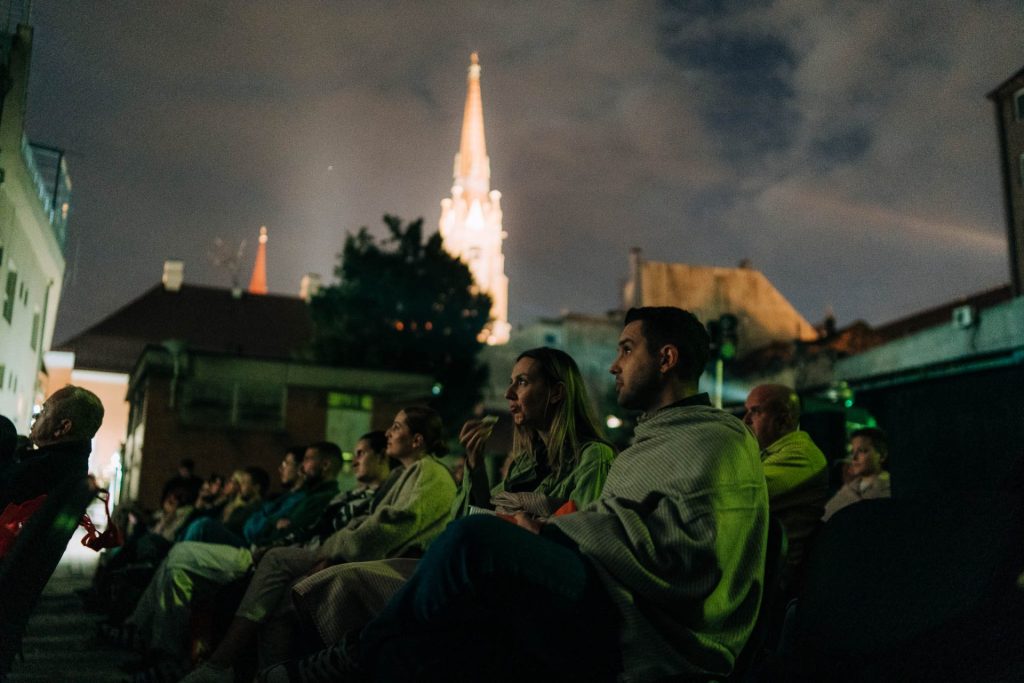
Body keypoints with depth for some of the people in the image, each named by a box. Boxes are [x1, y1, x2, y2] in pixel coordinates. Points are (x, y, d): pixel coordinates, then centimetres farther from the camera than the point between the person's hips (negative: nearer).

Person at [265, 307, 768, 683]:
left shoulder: (716, 437, -2)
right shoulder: (646, 445, 29)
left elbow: (678, 546, -18)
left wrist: (550, 532, -12)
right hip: (604, 629, 9)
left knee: (478, 538, -26)